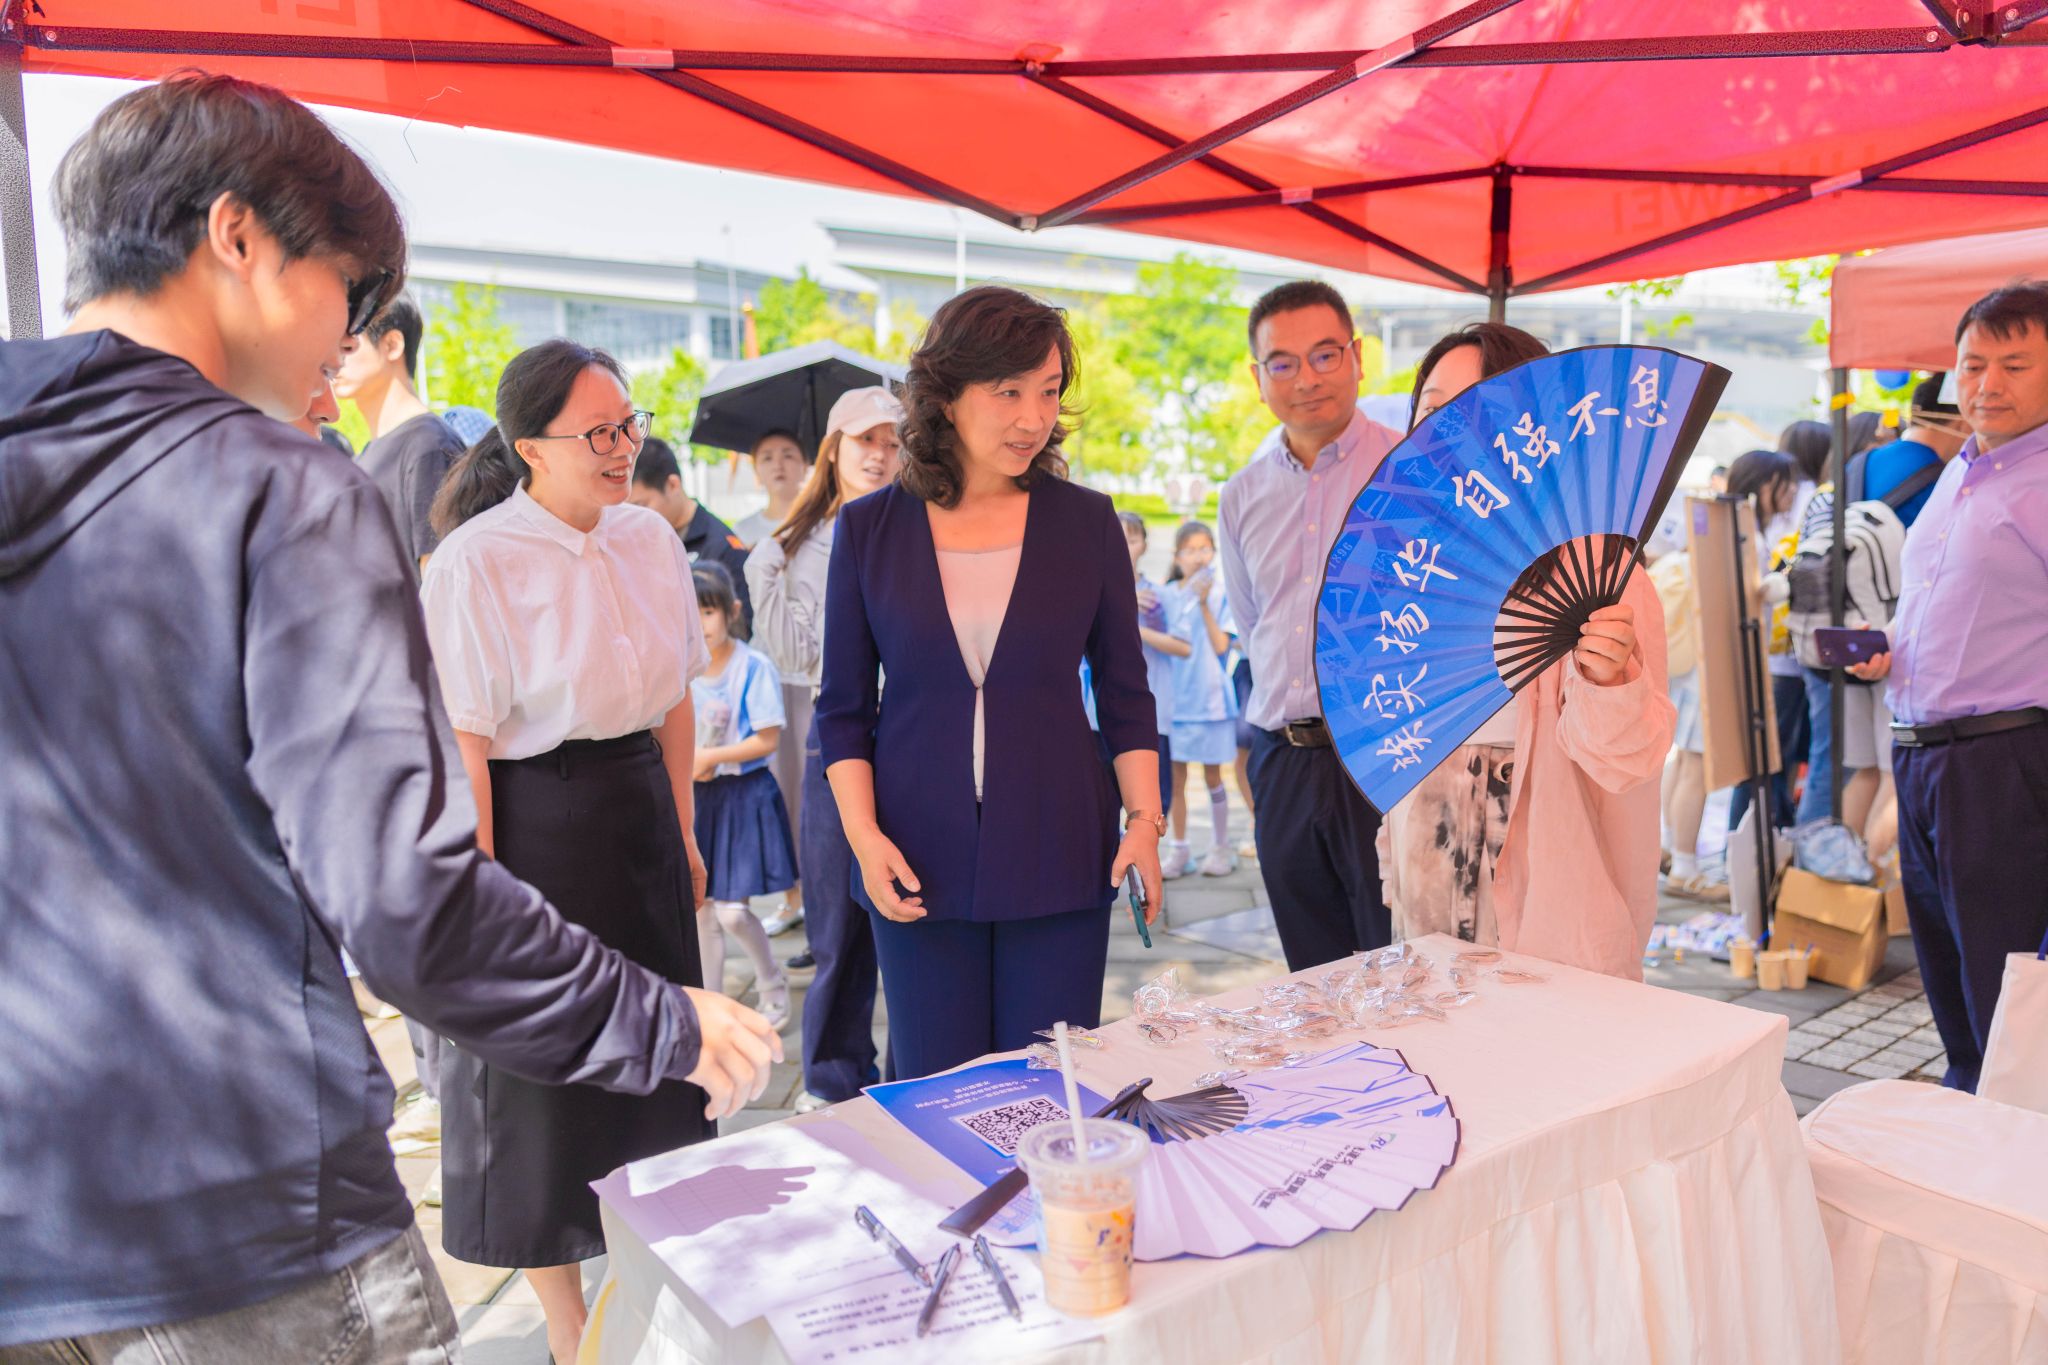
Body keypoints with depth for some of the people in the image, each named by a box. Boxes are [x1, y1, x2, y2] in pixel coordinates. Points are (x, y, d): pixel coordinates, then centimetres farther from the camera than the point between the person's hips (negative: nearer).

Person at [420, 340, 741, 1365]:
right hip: (534, 827, -6)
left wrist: (684, 836, 12)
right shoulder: (475, 563, -15)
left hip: (639, 816, 6)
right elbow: (462, 746, -16)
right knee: (543, 1082, 8)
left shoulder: (650, 540, 4)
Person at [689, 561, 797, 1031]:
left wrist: (710, 757, -16)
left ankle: (774, 987, 21)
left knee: (732, 910, -6)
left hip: (743, 796, -5)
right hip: (696, 798, 5)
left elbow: (767, 740, -14)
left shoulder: (753, 667, -12)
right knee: (700, 905, 11)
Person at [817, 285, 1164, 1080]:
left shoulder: (1086, 522, 2)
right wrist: (864, 836, -6)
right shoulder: (869, 529, 1)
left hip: (1057, 856, 0)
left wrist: (1144, 820, -2)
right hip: (920, 864, 0)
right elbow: (842, 709, 4)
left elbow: (1125, 695, 7)